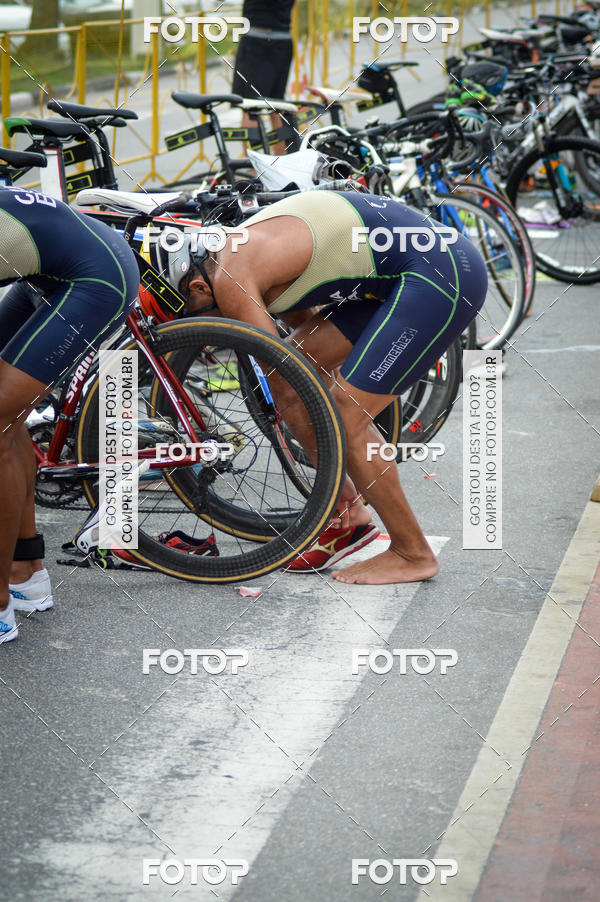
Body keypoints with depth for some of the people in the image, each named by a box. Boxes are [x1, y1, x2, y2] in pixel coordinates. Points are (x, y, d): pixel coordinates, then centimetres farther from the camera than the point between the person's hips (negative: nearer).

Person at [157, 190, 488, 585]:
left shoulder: (230, 278, -13)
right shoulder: (243, 251, 16)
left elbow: (292, 396, -10)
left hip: (443, 275, -10)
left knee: (345, 419, -9)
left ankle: (413, 553, 7)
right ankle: (349, 518, 19)